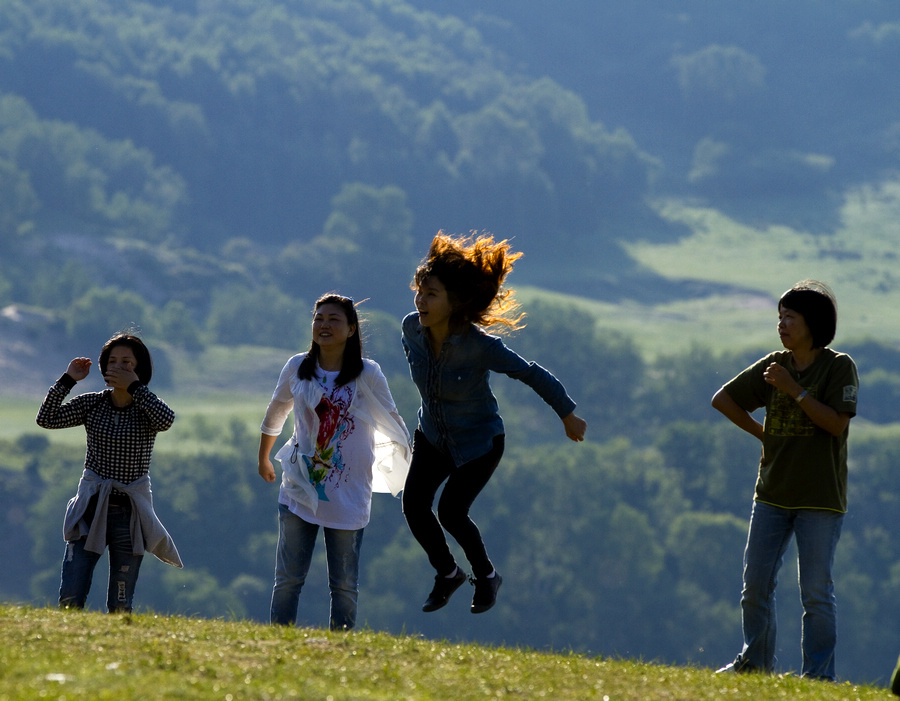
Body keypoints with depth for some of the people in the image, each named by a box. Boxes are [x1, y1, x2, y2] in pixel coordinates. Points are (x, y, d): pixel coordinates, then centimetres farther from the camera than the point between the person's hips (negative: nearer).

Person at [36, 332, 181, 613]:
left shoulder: (147, 408, 0)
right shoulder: (92, 404, 5)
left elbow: (166, 420, -24)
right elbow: (47, 419, -6)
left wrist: (134, 386, -20)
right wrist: (68, 380, -10)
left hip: (131, 513, -1)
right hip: (91, 507, 1)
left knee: (120, 605, 2)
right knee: (70, 599, -10)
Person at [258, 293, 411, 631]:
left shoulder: (367, 375, -6)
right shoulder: (297, 368, 2)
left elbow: (392, 425, 7)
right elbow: (274, 416, 20)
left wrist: (408, 468, 9)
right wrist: (263, 459, 31)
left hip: (348, 495, -2)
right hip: (300, 489, 2)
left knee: (344, 584, 3)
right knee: (288, 579, 0)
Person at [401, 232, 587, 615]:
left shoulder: (479, 345, -32)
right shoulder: (413, 327, -17)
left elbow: (533, 375, -19)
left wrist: (568, 415, -7)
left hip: (479, 442, -5)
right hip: (433, 437, 5)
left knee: (450, 511, -15)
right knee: (414, 504, -9)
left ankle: (486, 576, 14)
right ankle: (447, 573, 17)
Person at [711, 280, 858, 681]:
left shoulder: (839, 366, -5)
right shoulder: (774, 366, 8)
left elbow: (835, 422, -16)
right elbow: (722, 399, 15)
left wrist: (793, 389, -18)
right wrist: (763, 434, 10)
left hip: (820, 497, -5)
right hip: (772, 493, 5)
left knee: (816, 592, -5)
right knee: (756, 583, 7)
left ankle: (818, 675, 0)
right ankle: (756, 662, 21)